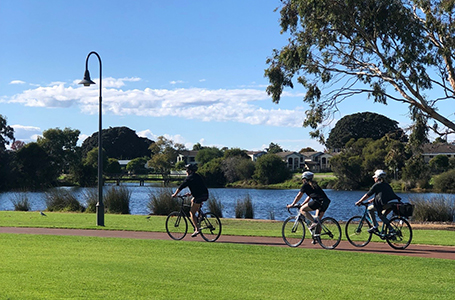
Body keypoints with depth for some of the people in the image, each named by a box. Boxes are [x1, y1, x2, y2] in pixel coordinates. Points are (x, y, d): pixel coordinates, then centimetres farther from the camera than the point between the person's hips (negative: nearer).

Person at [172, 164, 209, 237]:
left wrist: (175, 195, 12)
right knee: (192, 200, 32)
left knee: (192, 213, -1)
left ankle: (197, 229, -12)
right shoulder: (198, 176, 21)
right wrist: (191, 193, 41)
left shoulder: (189, 178, -3)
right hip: (205, 195, 8)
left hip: (199, 196, -8)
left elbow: (180, 187, 0)